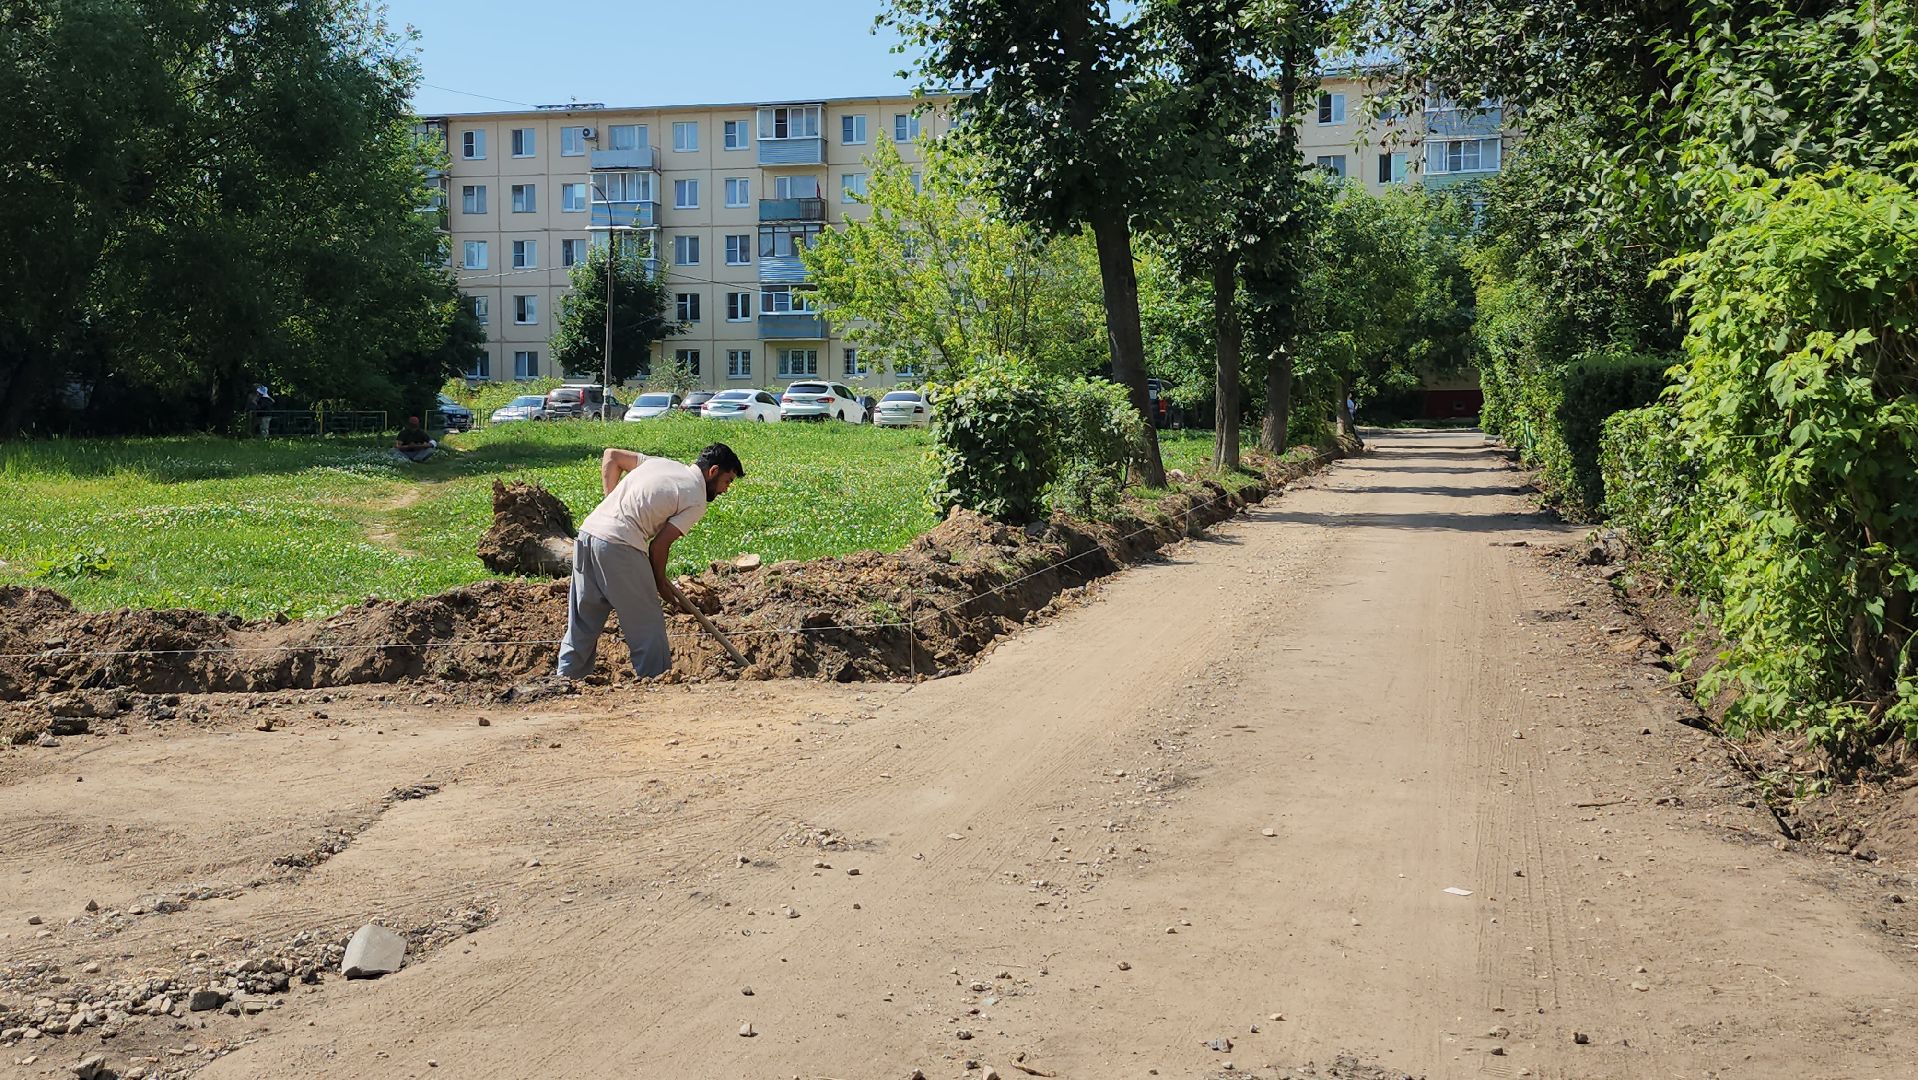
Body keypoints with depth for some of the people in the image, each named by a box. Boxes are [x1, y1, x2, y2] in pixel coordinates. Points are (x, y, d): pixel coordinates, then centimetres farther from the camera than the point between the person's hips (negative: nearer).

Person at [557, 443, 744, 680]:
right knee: (647, 625, 5)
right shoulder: (697, 500, 0)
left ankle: (567, 679, 22)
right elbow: (659, 545, -4)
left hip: (587, 530, 8)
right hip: (620, 546, -8)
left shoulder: (662, 463, 21)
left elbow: (611, 455, 23)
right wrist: (660, 584, 12)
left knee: (582, 622, 17)